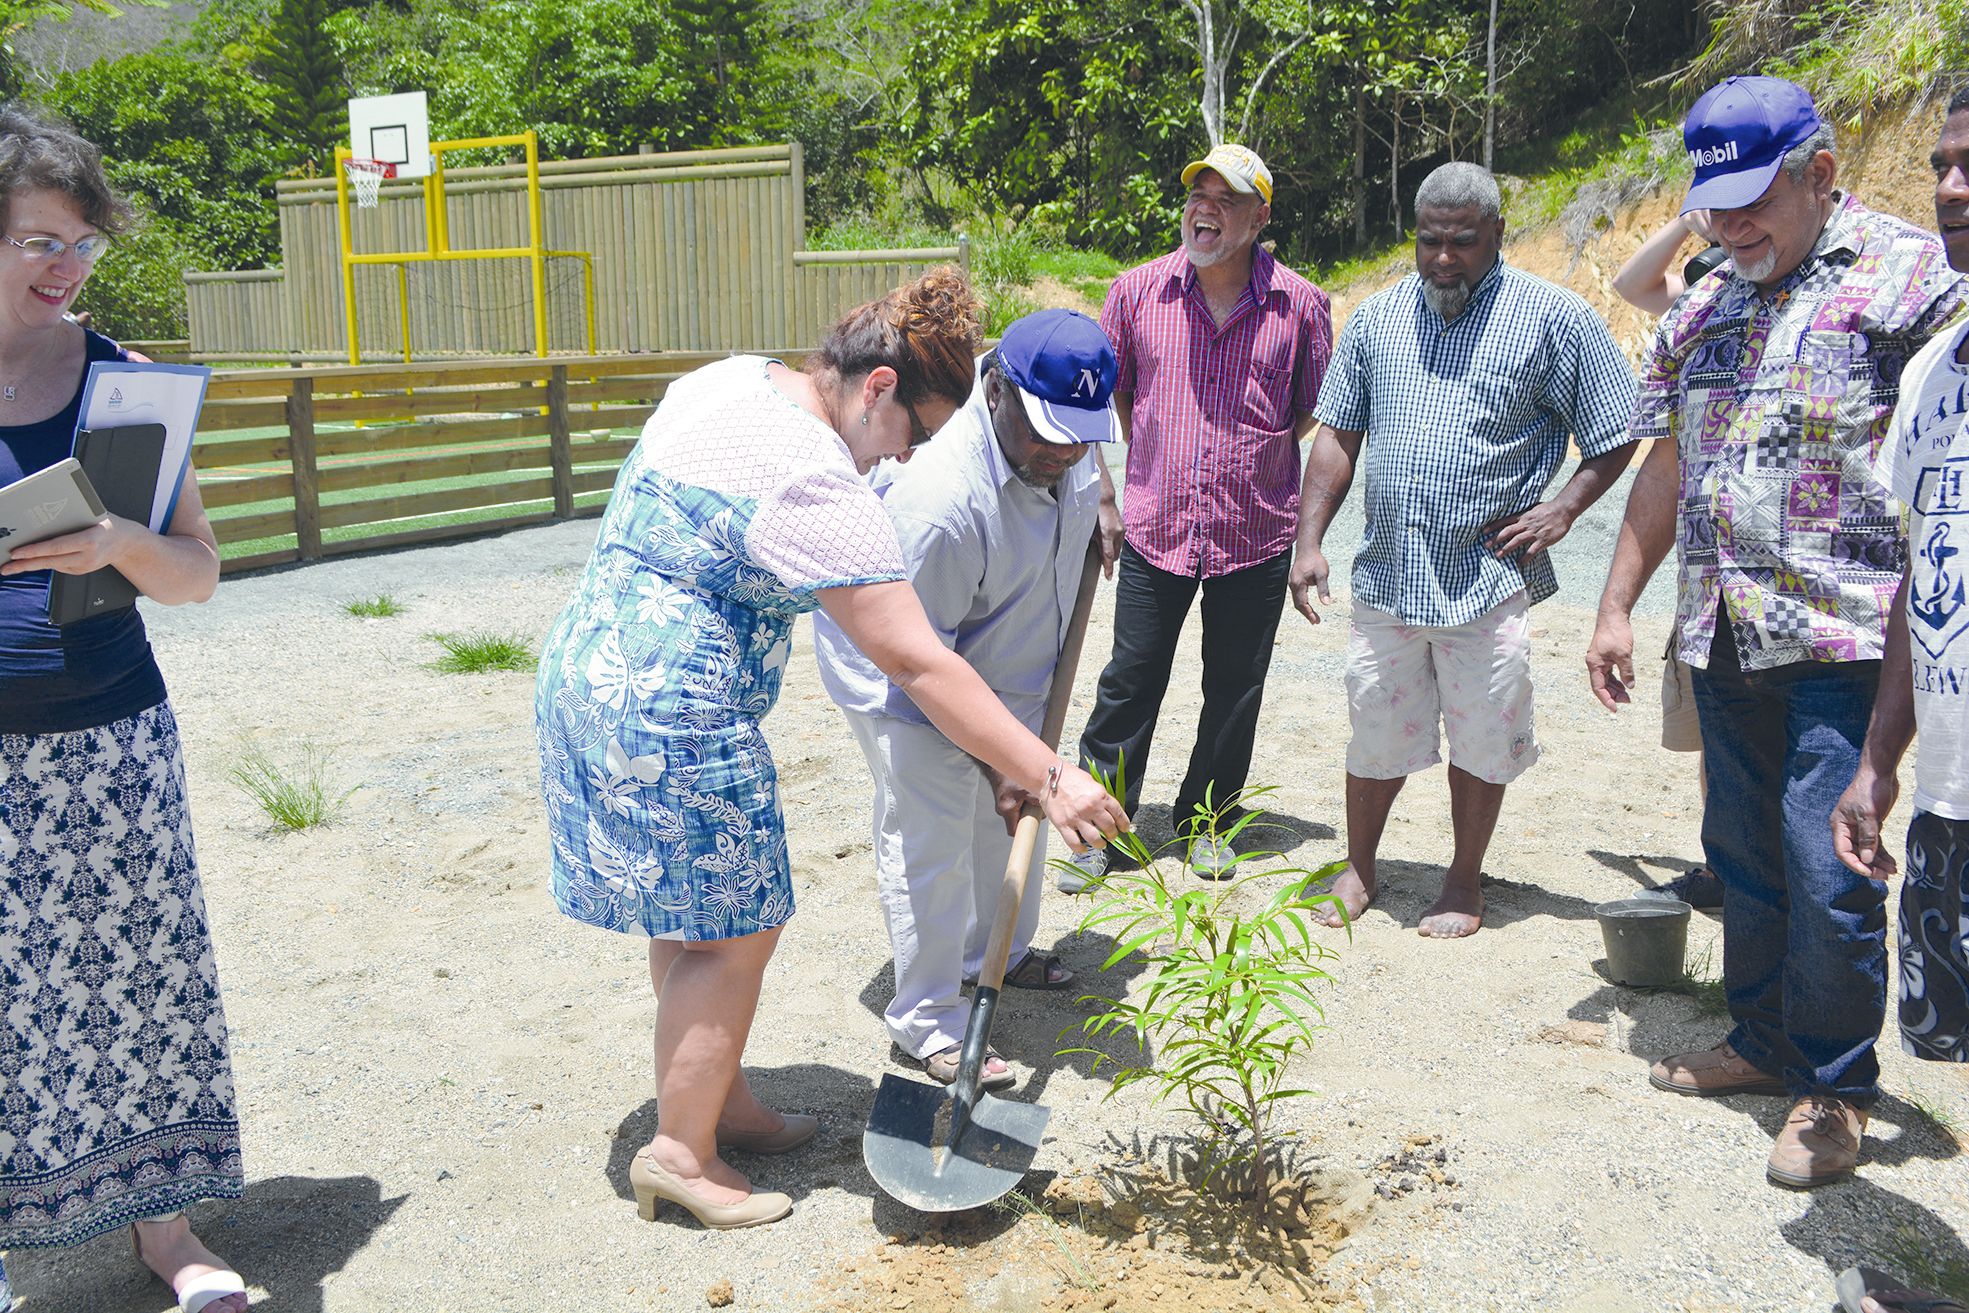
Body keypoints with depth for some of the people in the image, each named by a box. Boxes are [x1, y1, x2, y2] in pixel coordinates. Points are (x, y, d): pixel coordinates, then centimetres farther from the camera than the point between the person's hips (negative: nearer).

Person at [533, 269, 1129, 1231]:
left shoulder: (727, 379, 7)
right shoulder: (812, 481, -22)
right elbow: (919, 664, -24)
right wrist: (1046, 779, -21)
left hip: (589, 670, 10)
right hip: (669, 719, -10)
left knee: (687, 915, 19)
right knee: (735, 932, 3)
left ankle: (719, 1102, 34)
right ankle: (680, 1153, 18)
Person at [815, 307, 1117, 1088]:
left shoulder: (1058, 432, -19)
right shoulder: (938, 497, -41)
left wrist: (1097, 496, 5)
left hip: (1004, 657, 8)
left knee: (1010, 812, 18)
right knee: (928, 840, -8)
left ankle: (999, 953, 39)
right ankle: (929, 1022, 5)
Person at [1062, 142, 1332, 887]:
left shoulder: (1300, 306, -2)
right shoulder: (1137, 292, 0)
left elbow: (1318, 412, 11)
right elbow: (1104, 392, 13)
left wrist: (1262, 463, 7)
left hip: (1257, 537, 0)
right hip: (1154, 530, 0)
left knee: (1235, 691, 11)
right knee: (1129, 682, 6)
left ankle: (1206, 821, 29)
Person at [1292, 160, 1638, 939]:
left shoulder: (1553, 318, -1)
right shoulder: (1377, 318, 9)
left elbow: (1616, 435, 3)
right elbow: (1337, 435, 10)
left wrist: (1562, 509, -9)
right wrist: (1309, 540, 2)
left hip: (1490, 578, -3)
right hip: (1386, 574, 3)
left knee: (1481, 739, 7)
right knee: (1375, 735, 12)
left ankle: (1464, 885, 26)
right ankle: (1358, 870, 31)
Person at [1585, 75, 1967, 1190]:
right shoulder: (1702, 314, 16)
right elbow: (1667, 470, 20)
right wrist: (1617, 605, 16)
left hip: (1847, 636, -6)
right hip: (1725, 638, 6)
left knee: (1829, 870, -5)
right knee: (1745, 857, 14)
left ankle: (1837, 1087, 14)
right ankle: (1765, 1044, 30)